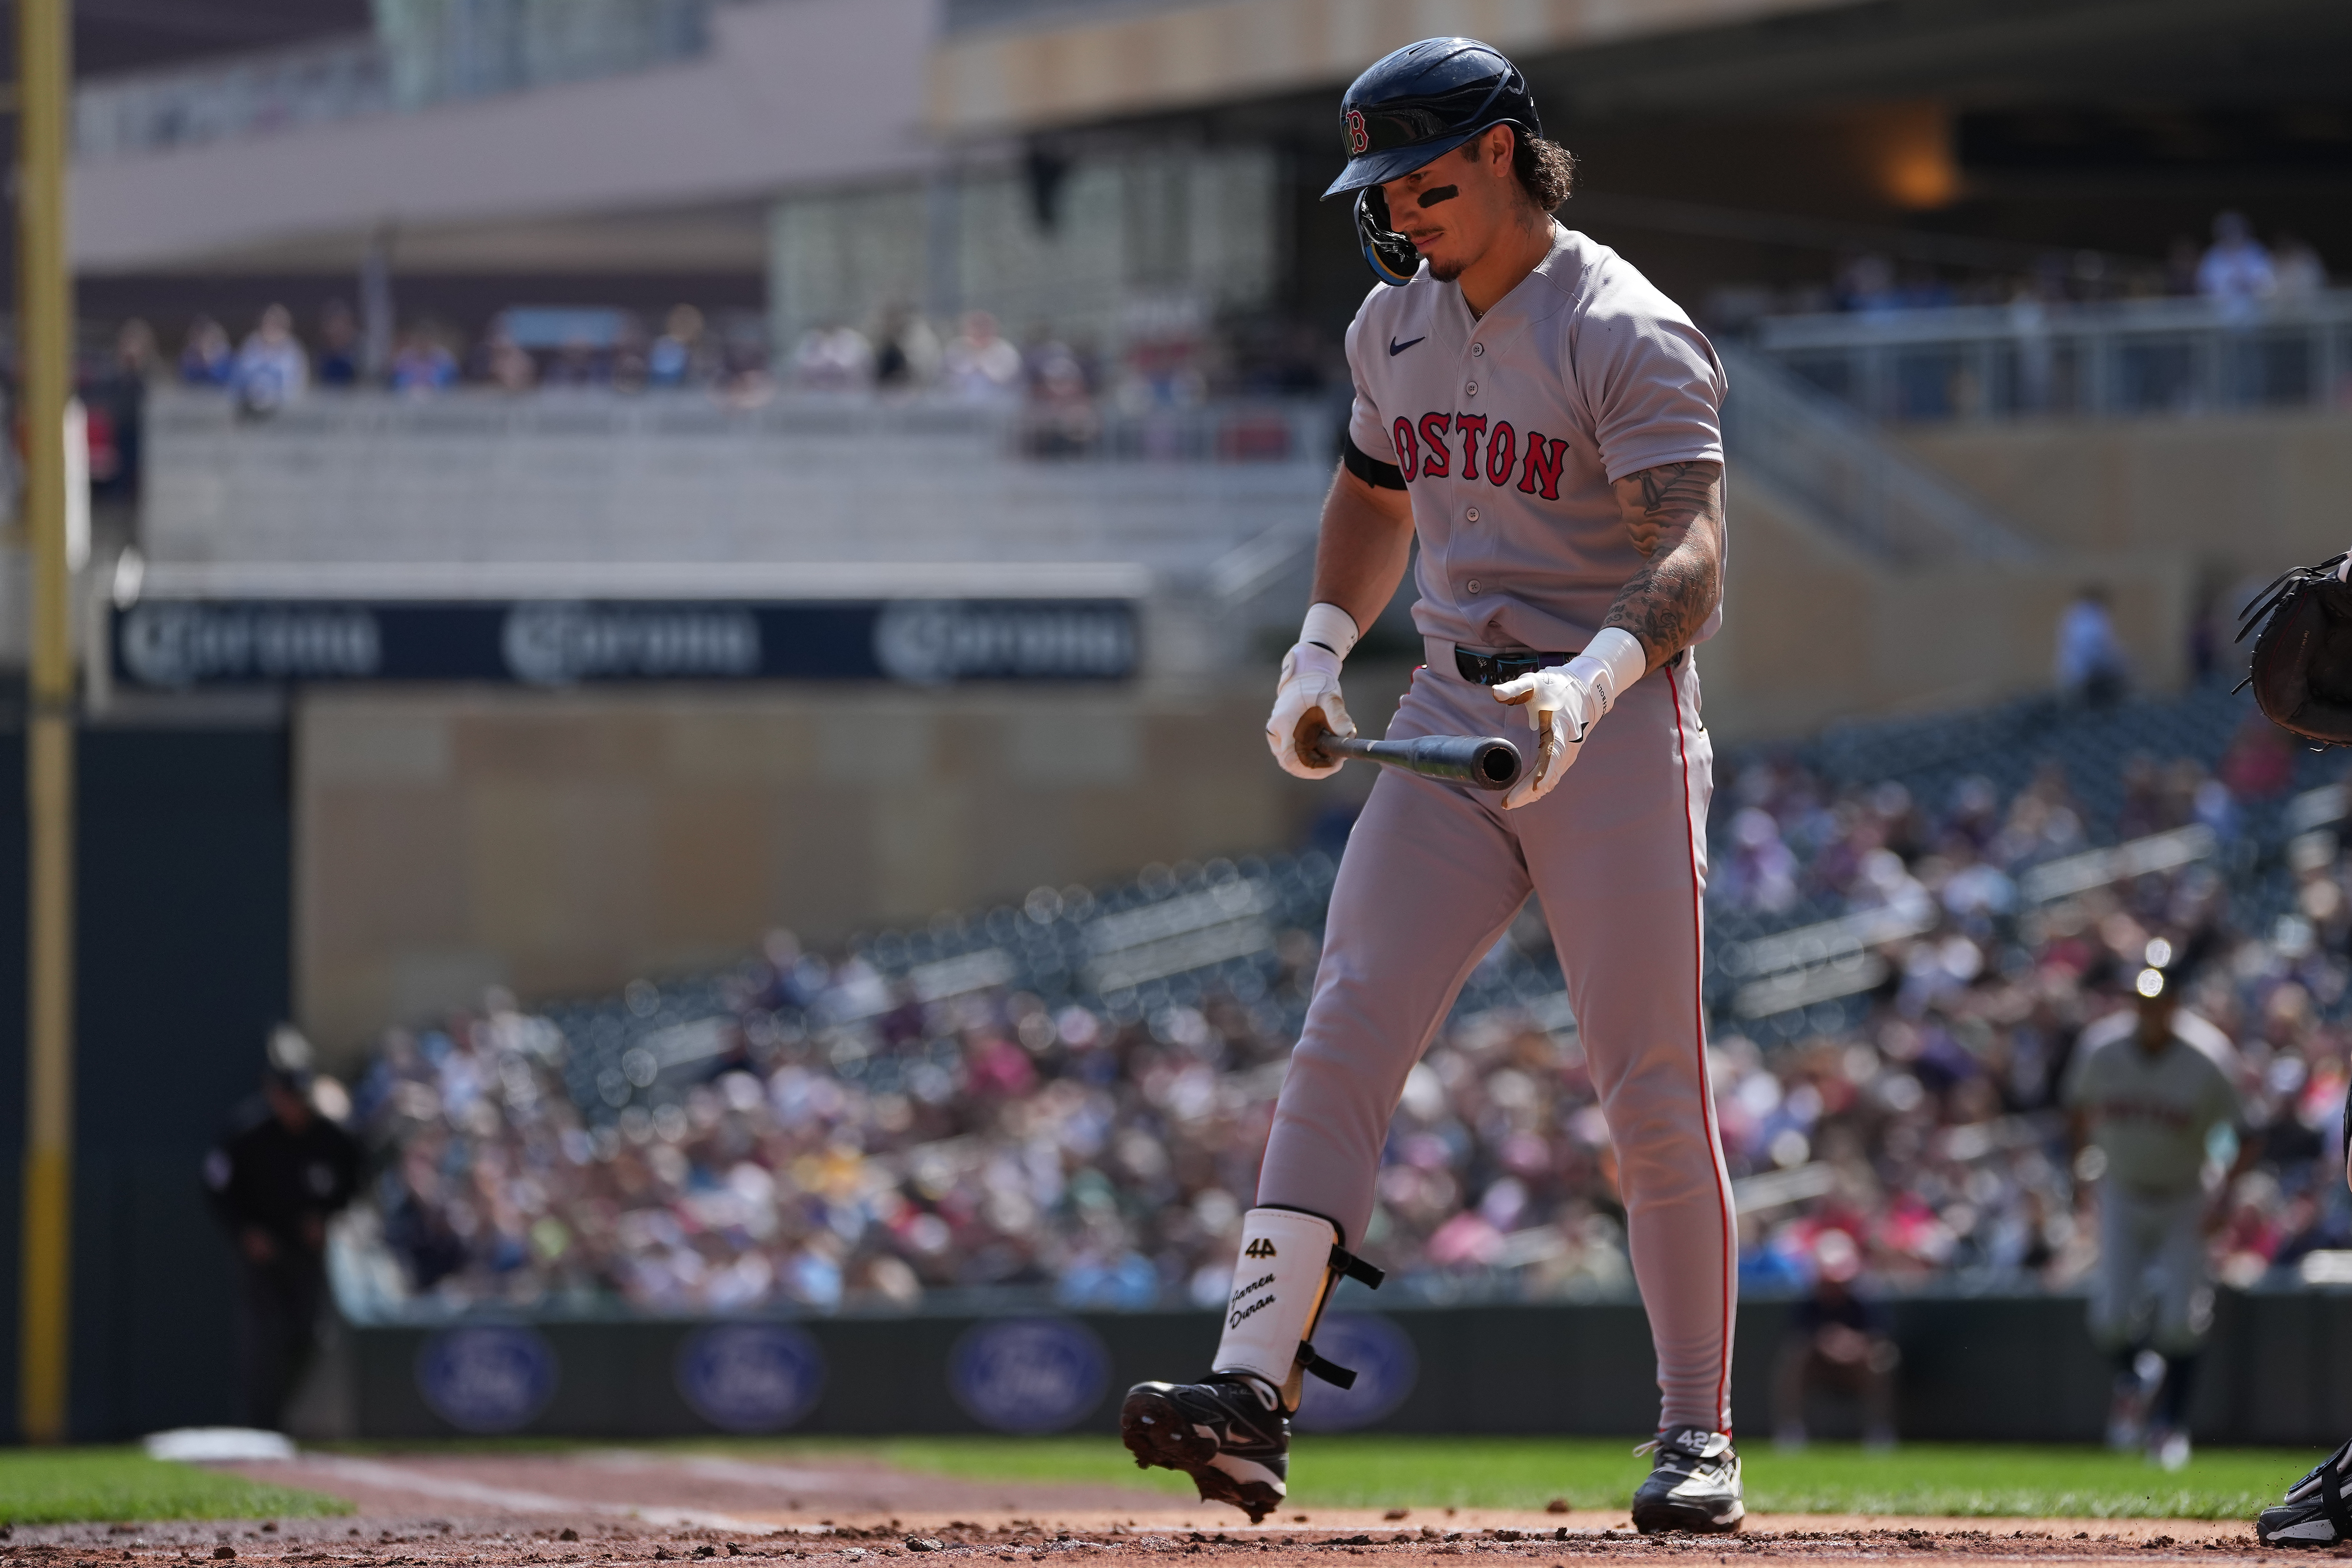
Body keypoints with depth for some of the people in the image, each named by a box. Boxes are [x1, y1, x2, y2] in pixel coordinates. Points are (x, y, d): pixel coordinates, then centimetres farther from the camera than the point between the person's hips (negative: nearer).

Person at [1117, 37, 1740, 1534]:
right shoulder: (1397, 324, 10)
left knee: (1655, 1095, -4)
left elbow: (1693, 563, -25)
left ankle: (1698, 1437, 7)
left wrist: (1598, 676, -44)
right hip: (1451, 719, 6)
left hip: (1615, 726, -6)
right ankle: (1253, 1387, -19)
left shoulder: (1629, 335, -14)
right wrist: (1322, 647, 13)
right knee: (1345, 1036, -10)